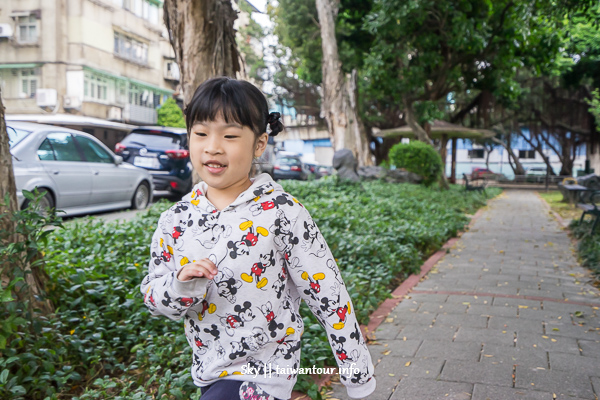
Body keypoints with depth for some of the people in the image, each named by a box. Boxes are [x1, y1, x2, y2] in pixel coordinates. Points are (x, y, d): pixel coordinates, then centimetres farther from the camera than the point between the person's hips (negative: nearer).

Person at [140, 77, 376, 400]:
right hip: (207, 371, 5)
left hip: (262, 374, -5)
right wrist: (180, 285, -21)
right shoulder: (176, 219, -4)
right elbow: (152, 297, 3)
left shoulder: (280, 212, -17)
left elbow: (328, 296, -13)